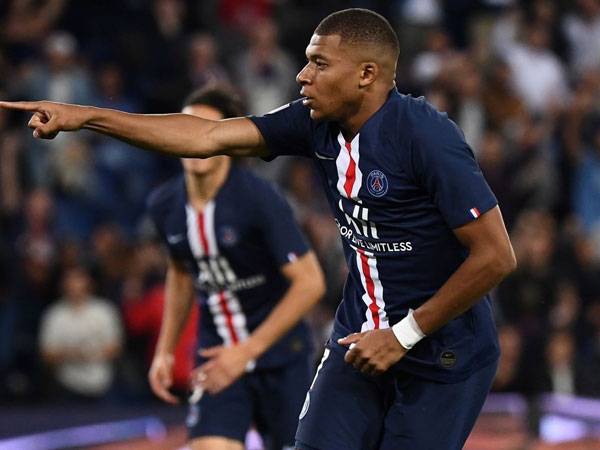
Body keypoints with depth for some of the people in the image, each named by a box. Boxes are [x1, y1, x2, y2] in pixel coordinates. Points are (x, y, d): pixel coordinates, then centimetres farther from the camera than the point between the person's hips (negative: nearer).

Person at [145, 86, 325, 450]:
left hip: (281, 354, -3)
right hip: (218, 355, 3)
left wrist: (248, 350, -21)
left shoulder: (259, 199, -19)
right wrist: (166, 349, 13)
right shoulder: (165, 206, -3)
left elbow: (310, 283, -19)